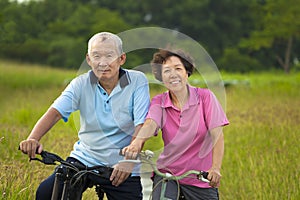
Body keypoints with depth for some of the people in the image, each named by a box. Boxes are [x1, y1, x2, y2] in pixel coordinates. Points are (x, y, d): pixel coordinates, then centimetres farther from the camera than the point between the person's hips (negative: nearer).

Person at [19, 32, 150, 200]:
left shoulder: (137, 81, -9)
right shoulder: (81, 84, -3)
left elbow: (142, 125, -15)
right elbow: (54, 112, -14)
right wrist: (33, 139, -33)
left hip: (122, 167, -2)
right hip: (85, 159, 2)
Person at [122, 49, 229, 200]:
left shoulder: (205, 97, -5)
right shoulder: (159, 102, 1)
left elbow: (216, 134, -14)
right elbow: (150, 124, -20)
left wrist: (216, 168, -30)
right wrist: (137, 143, -43)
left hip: (201, 177, 0)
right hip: (167, 173, 1)